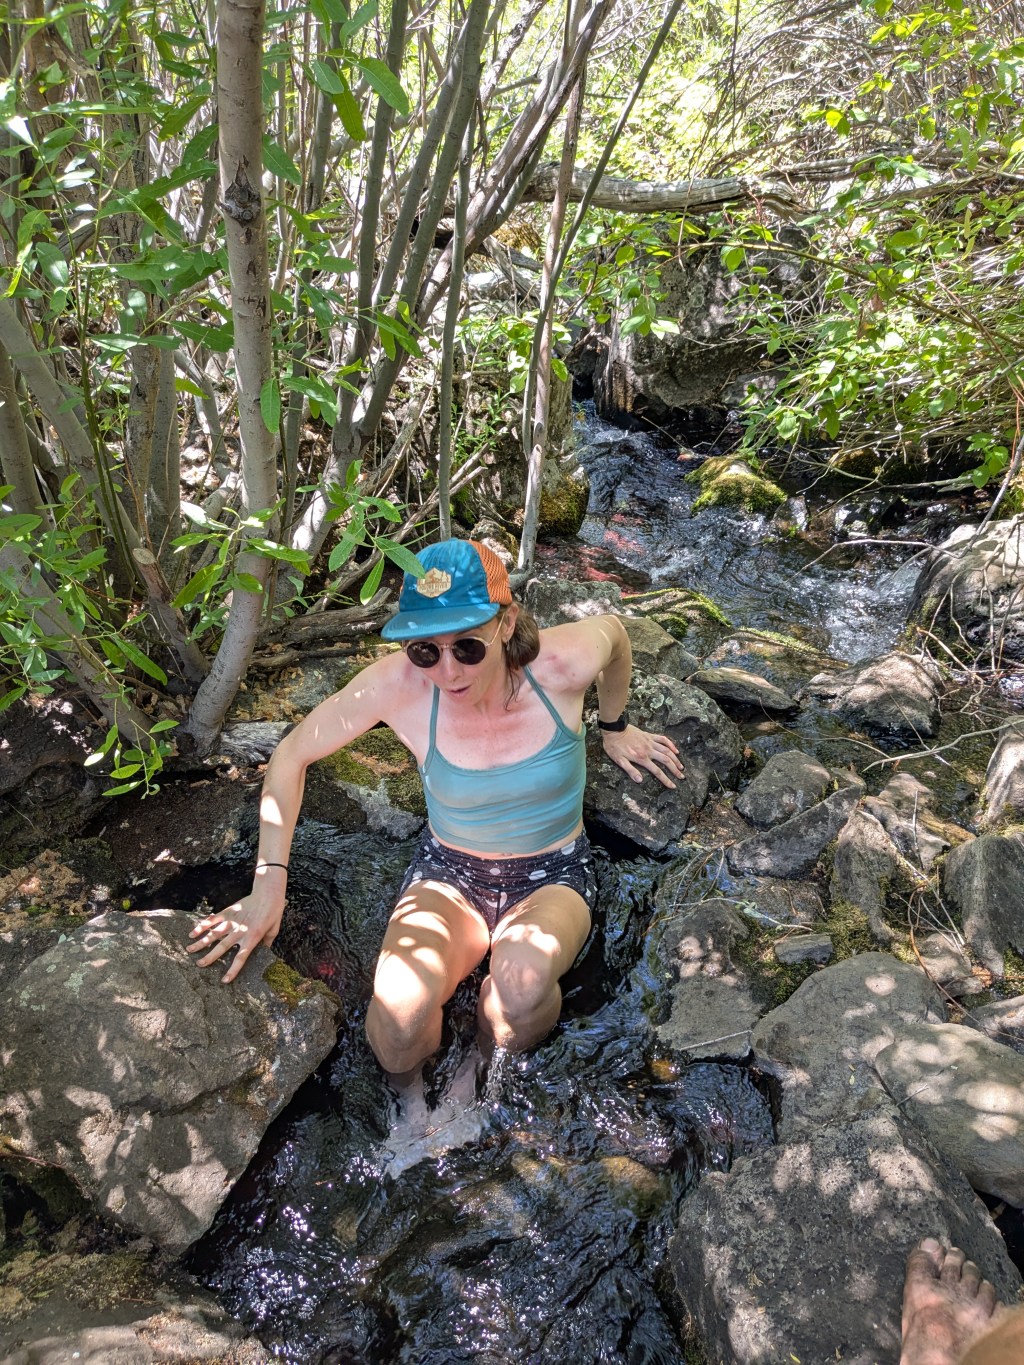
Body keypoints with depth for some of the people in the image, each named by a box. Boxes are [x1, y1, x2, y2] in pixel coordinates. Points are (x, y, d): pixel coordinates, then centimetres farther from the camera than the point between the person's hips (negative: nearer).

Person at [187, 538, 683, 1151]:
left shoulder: (562, 663, -24)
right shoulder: (400, 684, -23)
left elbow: (614, 628, 2)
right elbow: (291, 755, -9)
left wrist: (616, 726, 15)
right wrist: (270, 881, -13)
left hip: (553, 876, 0)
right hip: (450, 874, 0)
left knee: (523, 978, -34)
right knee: (398, 1014, -29)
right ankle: (411, 1098, 10)